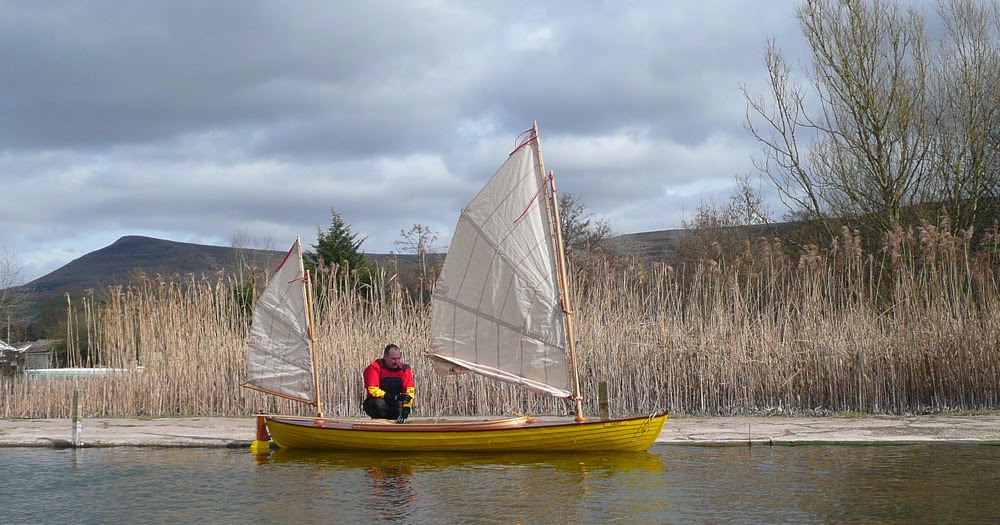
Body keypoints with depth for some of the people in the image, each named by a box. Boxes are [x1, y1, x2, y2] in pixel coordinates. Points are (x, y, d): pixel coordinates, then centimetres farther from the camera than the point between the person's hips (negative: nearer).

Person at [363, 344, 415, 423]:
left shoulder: (404, 369, -5)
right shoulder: (375, 367, -15)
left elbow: (409, 392, -14)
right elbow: (373, 391, -23)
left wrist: (405, 412, -30)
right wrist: (396, 397, -29)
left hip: (394, 406, 4)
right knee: (378, 403, -36)